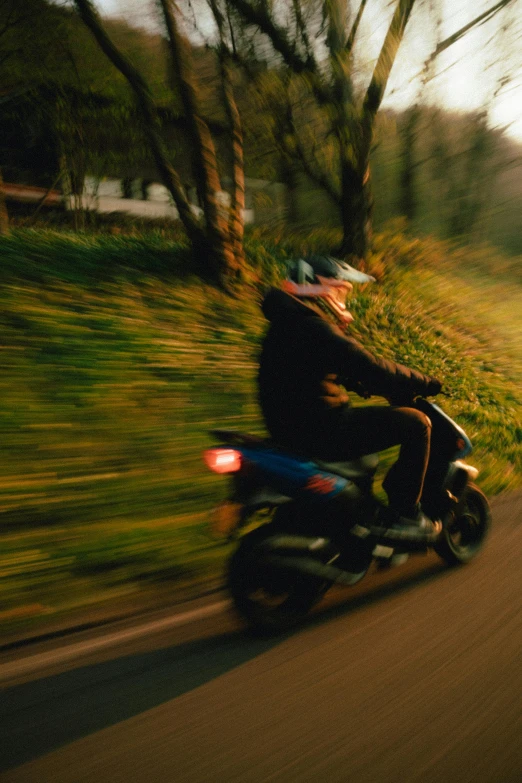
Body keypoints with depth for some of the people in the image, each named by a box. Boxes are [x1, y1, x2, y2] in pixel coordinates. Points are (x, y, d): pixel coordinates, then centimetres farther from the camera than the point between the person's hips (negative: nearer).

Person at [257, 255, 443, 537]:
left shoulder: (289, 323, 13)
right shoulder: (315, 328, -19)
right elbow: (371, 368, -21)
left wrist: (361, 385, 17)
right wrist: (425, 383, -9)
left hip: (292, 423, 11)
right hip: (319, 429, -11)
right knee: (415, 423, -7)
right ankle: (405, 513, 4)